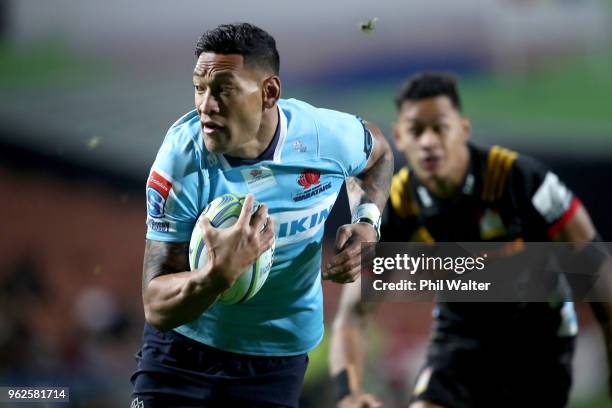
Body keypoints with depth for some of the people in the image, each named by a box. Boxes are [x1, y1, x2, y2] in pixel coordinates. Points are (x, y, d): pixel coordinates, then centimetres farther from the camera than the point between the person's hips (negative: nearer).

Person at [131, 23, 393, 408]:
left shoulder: (327, 135, -17)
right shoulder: (181, 161, -23)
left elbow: (379, 151, 11)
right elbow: (156, 308, -24)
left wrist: (368, 224, -7)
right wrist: (219, 273, -43)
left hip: (278, 356, 2)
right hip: (183, 344, -1)